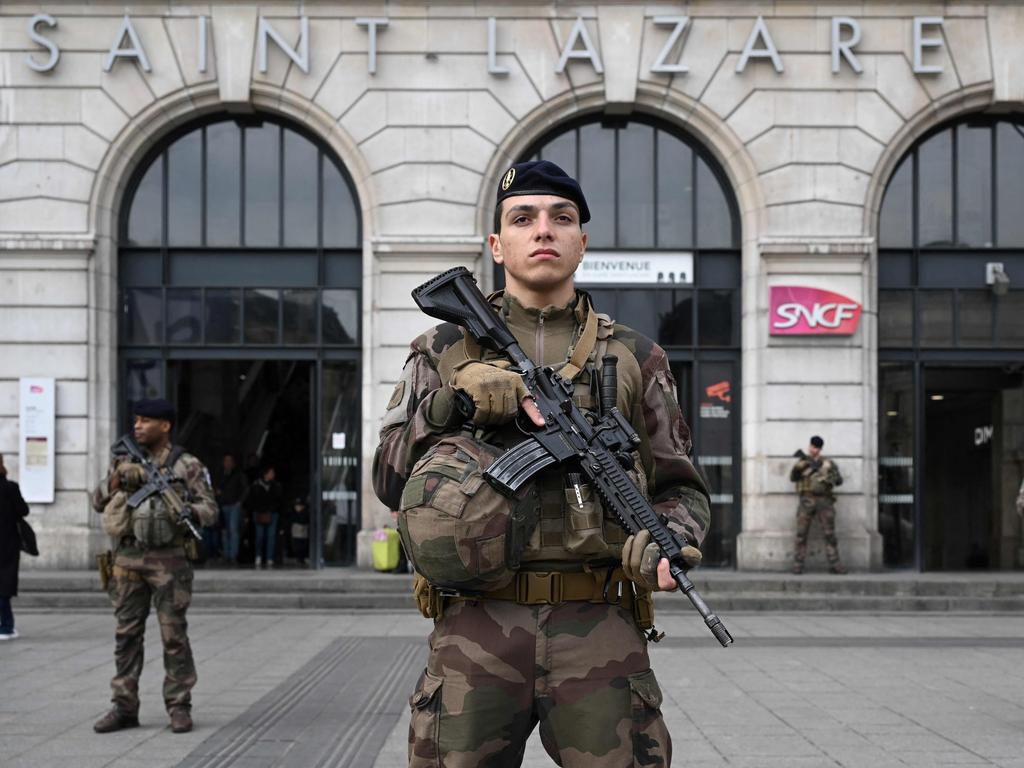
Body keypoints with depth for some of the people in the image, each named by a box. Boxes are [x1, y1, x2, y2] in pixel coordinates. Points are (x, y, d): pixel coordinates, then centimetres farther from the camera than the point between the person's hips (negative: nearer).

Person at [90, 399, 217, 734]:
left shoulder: (187, 465, -2)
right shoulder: (123, 460, 11)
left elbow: (210, 509, -5)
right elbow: (98, 502, 7)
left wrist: (187, 511, -26)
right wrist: (117, 479, -11)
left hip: (168, 560, -4)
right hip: (128, 559, 4)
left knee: (174, 634, -2)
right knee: (127, 634, 5)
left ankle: (179, 707, 5)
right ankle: (124, 708, 11)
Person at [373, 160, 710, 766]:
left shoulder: (635, 358, 13)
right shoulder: (444, 352, 12)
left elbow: (680, 487, 13)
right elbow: (391, 480, 7)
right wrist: (450, 402, -9)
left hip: (599, 627, 0)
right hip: (477, 629, 0)